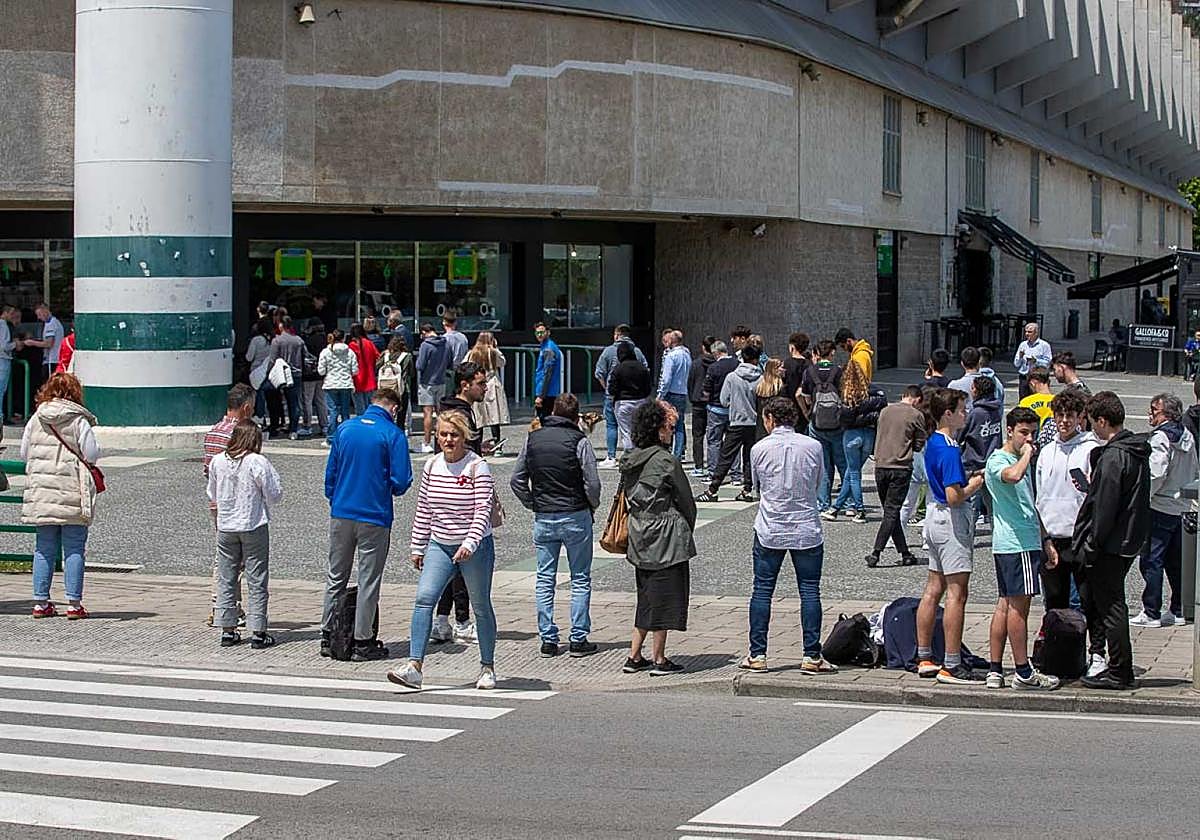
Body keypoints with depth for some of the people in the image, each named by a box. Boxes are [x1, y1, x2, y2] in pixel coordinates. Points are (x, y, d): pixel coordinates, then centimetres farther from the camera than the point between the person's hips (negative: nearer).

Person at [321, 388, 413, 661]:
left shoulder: (344, 428, 5)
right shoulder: (393, 435, -9)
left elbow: (330, 471, 9)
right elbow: (401, 482, -12)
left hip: (340, 514, 4)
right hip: (374, 517, -4)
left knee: (335, 577, 14)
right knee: (368, 581, 3)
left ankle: (328, 636, 18)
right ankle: (362, 642, 6)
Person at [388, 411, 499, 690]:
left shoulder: (478, 468, -11)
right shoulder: (432, 466, 5)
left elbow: (483, 511, -17)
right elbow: (423, 509, 11)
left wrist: (469, 544, -29)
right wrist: (418, 547, 11)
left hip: (475, 547, -4)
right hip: (440, 546, 4)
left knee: (481, 606, 8)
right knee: (424, 597, -13)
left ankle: (487, 668, 22)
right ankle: (414, 667, -17)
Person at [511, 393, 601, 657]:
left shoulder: (533, 439, 4)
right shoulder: (579, 441, -9)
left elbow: (516, 481, 6)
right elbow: (592, 483, -13)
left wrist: (534, 505, 14)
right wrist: (592, 507, 5)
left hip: (543, 518, 3)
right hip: (575, 517, -3)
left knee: (545, 580, 10)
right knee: (580, 579, 6)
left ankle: (548, 640, 9)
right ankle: (578, 640, 4)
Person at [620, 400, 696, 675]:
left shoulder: (629, 461, 5)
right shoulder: (667, 461, -15)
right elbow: (686, 501, -7)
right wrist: (687, 531, 11)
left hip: (639, 538, 7)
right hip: (666, 539, -7)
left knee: (646, 598, 16)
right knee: (664, 598, 2)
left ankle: (634, 656, 16)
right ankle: (659, 660, 7)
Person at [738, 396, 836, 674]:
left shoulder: (759, 449, -5)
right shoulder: (813, 447, -4)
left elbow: (757, 487, 8)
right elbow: (817, 486, 10)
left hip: (769, 531, 0)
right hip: (807, 531, 0)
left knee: (762, 591, 8)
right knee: (810, 592, 5)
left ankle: (757, 655, 8)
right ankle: (812, 656, 3)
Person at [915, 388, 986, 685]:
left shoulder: (932, 443, 10)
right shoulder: (949, 450, -20)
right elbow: (954, 496, -25)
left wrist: (970, 478, 12)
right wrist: (976, 484, -8)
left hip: (934, 516, 10)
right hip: (952, 520, -10)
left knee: (934, 589, 13)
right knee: (956, 593, -6)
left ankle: (924, 658, 17)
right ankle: (952, 665, -4)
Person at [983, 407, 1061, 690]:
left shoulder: (1020, 460, 22)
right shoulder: (998, 460, -10)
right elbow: (1013, 475, -35)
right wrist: (1026, 453, -18)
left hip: (1025, 541, 10)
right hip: (1016, 543, -10)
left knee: (1005, 604, 8)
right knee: (1019, 605, -7)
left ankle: (995, 670, 9)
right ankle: (1023, 673, -5)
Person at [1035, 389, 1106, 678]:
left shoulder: (1091, 449, -3)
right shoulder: (1046, 451, 14)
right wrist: (1045, 540, 8)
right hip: (1051, 539, 5)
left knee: (1090, 601, -3)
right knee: (1055, 602, 11)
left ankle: (1097, 654, 4)